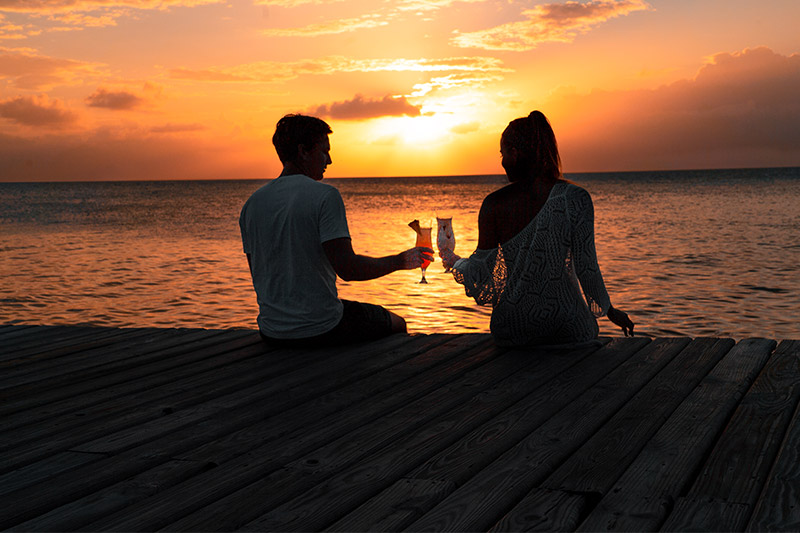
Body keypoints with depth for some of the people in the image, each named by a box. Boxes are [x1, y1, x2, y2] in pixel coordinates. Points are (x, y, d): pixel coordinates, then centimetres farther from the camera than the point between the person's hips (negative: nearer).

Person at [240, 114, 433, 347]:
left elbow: (258, 275, 11)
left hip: (271, 332, 7)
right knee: (396, 323, 20)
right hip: (319, 331, -7)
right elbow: (348, 269, -21)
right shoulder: (325, 196, -15)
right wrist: (400, 261, -5)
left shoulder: (252, 203, 4)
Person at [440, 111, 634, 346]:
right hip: (566, 328, -1)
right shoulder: (575, 198, -7)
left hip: (511, 330, 2)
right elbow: (586, 267, -8)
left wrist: (455, 262, 21)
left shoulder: (494, 203, -4)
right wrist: (610, 311, 7)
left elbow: (483, 277, 0)